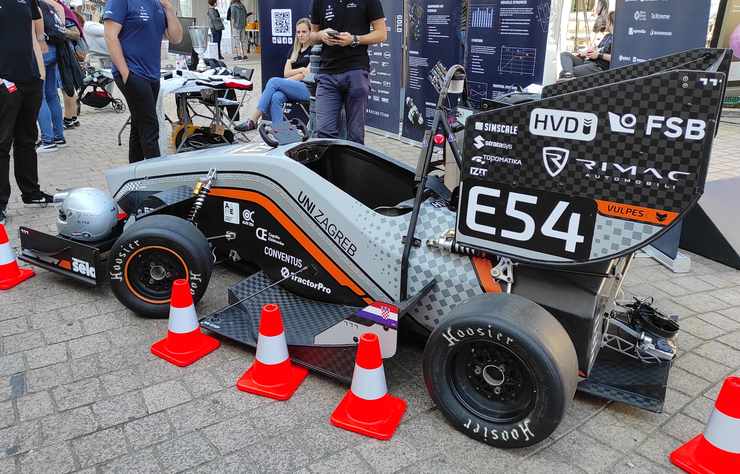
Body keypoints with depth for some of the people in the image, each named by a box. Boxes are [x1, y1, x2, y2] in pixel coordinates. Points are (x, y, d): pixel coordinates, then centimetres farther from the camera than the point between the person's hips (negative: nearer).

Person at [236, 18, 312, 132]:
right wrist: (302, 69, -3)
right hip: (294, 88, 5)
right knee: (276, 98, -30)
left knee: (274, 81, -24)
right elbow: (286, 73, 12)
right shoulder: (294, 50, 22)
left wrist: (288, 81, -4)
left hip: (308, 89, -5)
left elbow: (307, 75, -7)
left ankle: (253, 121, -24)